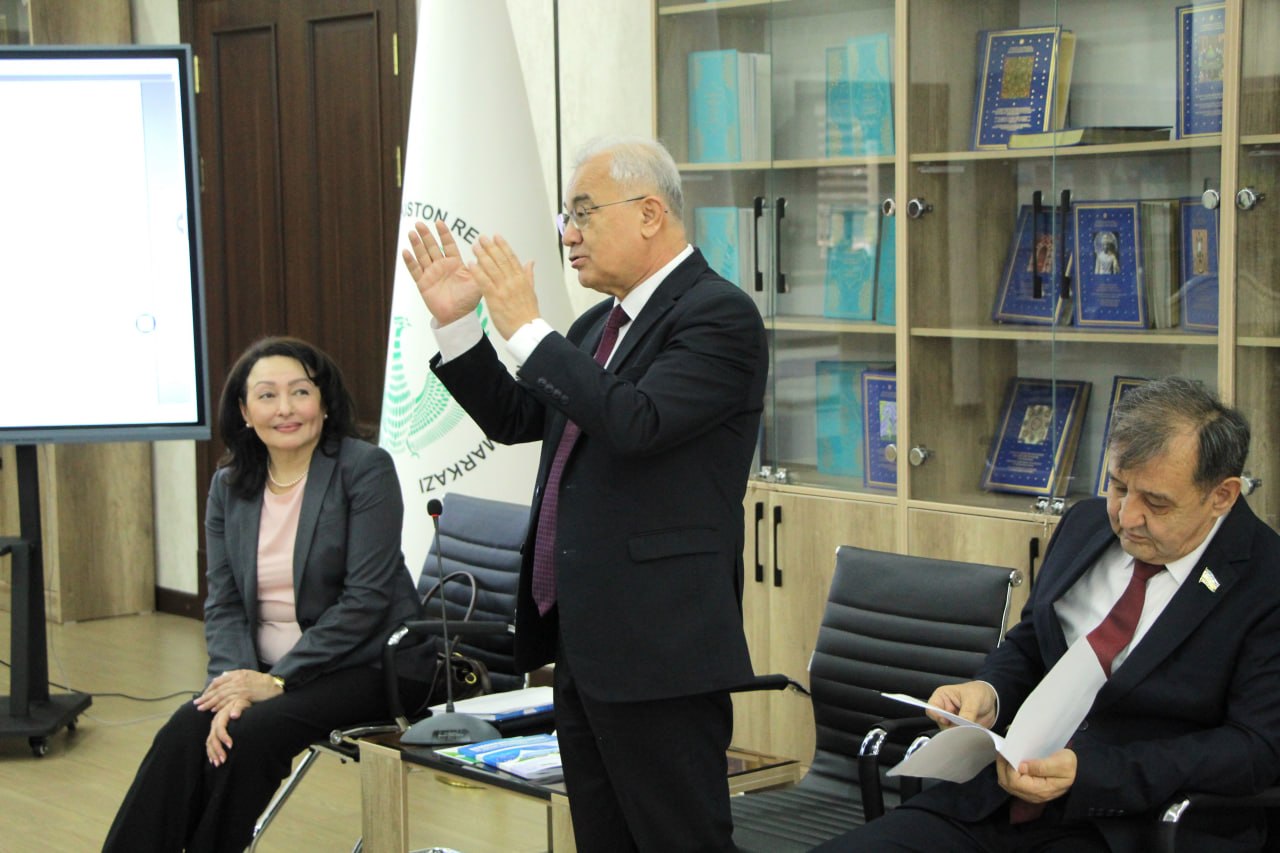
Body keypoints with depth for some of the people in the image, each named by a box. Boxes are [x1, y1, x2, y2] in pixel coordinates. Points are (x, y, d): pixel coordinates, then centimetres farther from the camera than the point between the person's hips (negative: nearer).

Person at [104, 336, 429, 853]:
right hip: (263, 667, 5)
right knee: (183, 734, -22)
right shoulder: (229, 485, 8)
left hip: (363, 664, -5)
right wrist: (234, 681, -17)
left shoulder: (364, 469, -9)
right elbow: (223, 603, 3)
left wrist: (279, 679, -18)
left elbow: (367, 596, -15)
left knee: (253, 732, -28)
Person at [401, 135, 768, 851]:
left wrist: (527, 328, -19)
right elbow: (513, 419, 20)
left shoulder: (720, 315, -12)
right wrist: (455, 321, 9)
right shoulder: (601, 325, 16)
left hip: (657, 652, -9)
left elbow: (635, 424, -26)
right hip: (586, 648, 9)